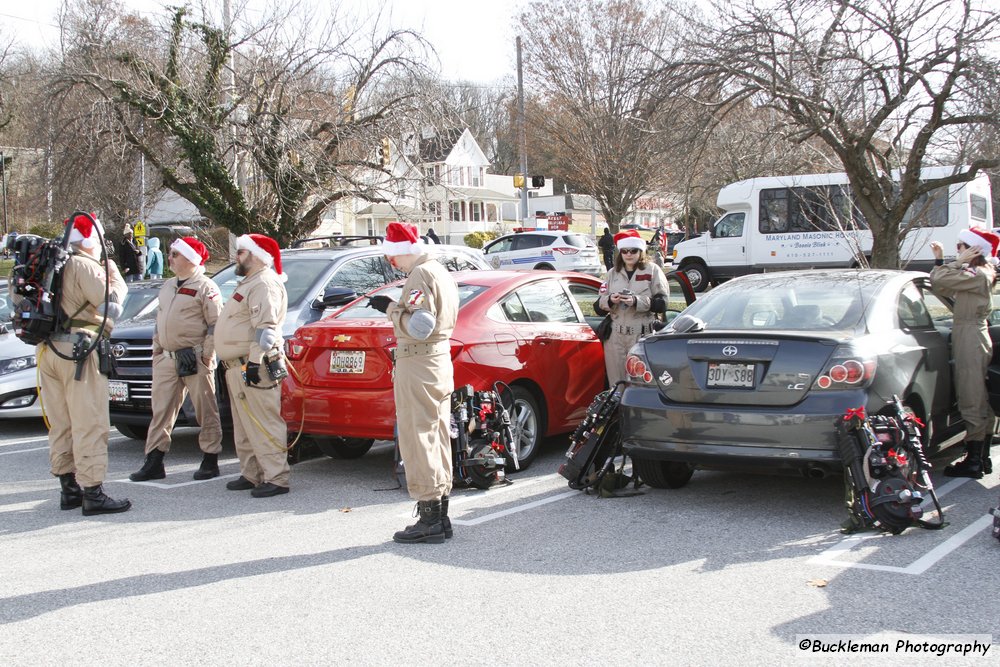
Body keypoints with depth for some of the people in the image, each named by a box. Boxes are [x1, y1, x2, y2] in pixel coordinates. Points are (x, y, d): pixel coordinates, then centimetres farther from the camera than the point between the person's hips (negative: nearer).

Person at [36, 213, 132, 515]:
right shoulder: (84, 266, -11)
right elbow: (110, 304, -13)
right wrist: (113, 272, 6)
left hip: (47, 350, 9)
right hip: (78, 349, -9)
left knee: (60, 423, 14)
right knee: (89, 424, -6)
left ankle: (69, 489, 21)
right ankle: (92, 494, -6)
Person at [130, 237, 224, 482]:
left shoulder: (205, 287, -6)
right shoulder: (168, 286, 19)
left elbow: (216, 325, -11)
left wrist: (206, 356, -15)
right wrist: (156, 349, 17)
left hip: (194, 359, -7)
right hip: (167, 358, 8)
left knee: (206, 411, 1)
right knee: (161, 411, 6)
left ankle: (210, 461, 9)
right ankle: (154, 463, 10)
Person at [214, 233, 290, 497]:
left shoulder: (264, 283, -11)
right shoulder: (251, 283, 24)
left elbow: (265, 328, -21)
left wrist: (254, 361, -27)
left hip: (252, 366, -11)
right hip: (237, 366, 11)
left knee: (263, 425, -11)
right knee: (245, 426, 14)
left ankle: (276, 478, -10)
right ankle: (251, 475, 21)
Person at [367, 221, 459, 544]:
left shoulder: (420, 274, -15)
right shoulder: (441, 272, 17)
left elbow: (419, 326, -23)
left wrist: (391, 308, -11)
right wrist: (394, 308, 11)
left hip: (418, 366, -10)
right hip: (441, 360, 10)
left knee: (418, 439, -6)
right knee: (437, 438, 12)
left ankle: (429, 519, -4)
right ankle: (440, 516, 18)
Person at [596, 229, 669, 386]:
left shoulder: (652, 270, 5)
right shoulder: (613, 273, 18)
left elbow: (662, 303, -6)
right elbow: (598, 306, 13)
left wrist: (637, 301, -18)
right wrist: (610, 300, -9)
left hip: (642, 337, -4)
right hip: (615, 337, 4)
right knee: (616, 384, 4)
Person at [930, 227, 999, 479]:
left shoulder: (978, 275, -15)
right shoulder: (976, 274, 16)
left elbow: (938, 281, -22)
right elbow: (943, 288, 19)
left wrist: (959, 262, -10)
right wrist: (940, 260, 15)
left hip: (971, 340, -11)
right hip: (972, 337, 11)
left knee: (972, 401, -8)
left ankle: (973, 462, -5)